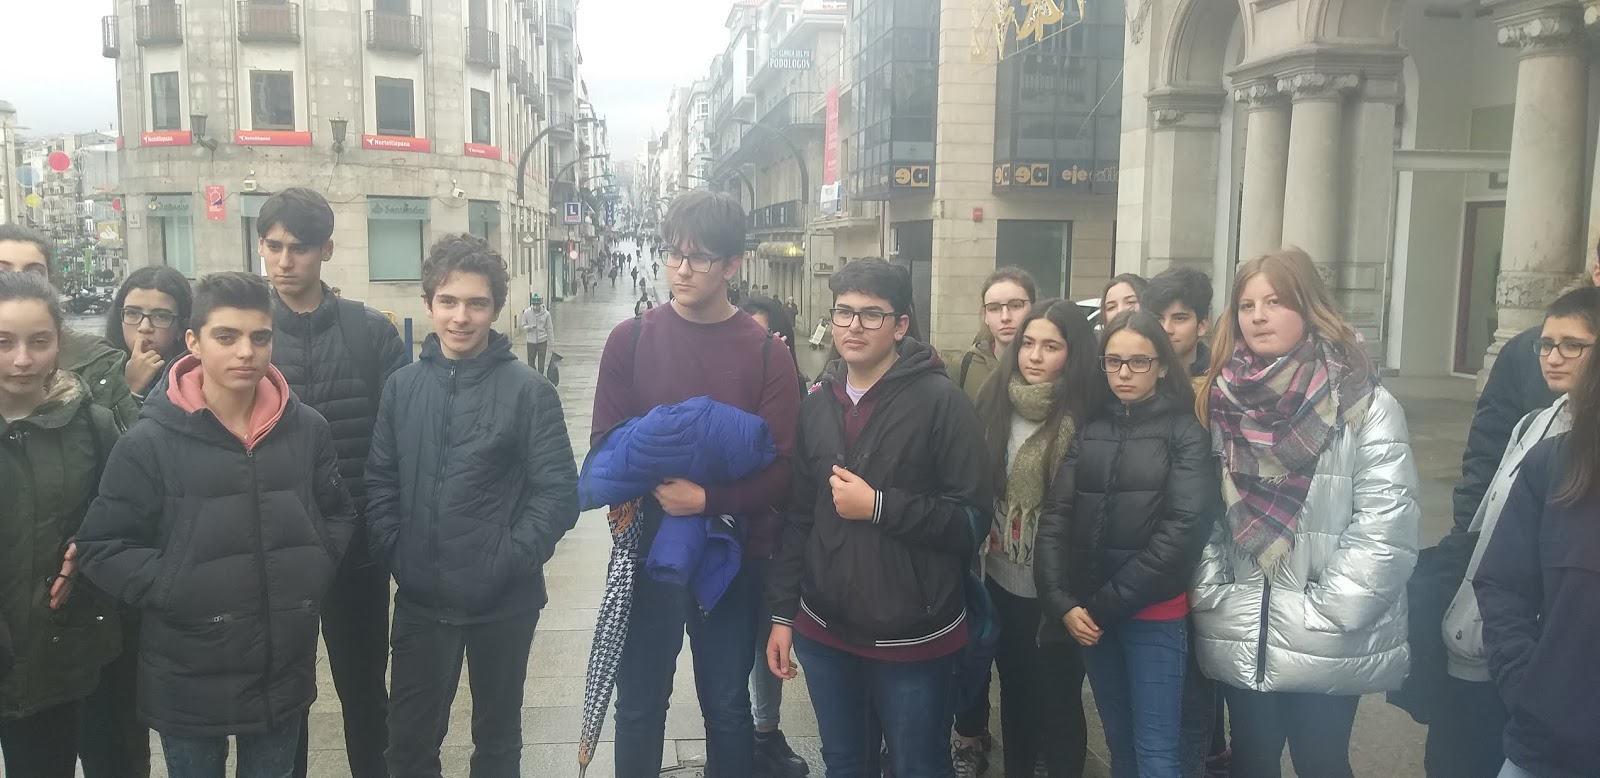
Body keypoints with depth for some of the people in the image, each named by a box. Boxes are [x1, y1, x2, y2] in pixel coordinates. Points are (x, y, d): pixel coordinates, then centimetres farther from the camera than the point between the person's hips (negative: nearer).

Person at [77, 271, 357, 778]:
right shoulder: (151, 442, -10)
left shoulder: (306, 428, -1)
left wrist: (316, 570, -4)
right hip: (188, 682, -2)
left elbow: (339, 515, 11)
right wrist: (173, 590, -16)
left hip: (285, 672, 3)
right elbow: (102, 547, -6)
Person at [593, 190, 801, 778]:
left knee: (727, 705, 16)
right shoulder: (631, 340, -2)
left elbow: (782, 469, -10)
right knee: (640, 705, 14)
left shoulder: (766, 353, -6)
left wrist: (709, 499, -25)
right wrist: (655, 485, -21)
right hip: (647, 552, 1)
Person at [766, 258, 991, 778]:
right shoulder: (817, 403, 6)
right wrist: (782, 613, 7)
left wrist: (878, 507, -20)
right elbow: (797, 516, 9)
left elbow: (973, 516, -15)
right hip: (824, 631, 5)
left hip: (912, 637, -5)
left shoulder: (940, 401, -12)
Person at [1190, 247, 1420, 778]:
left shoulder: (1366, 405, -8)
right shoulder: (1219, 402, 3)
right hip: (1240, 639, 3)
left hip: (1326, 648, -3)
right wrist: (1211, 594, -5)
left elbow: (1387, 524, -13)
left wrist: (1325, 614, -16)